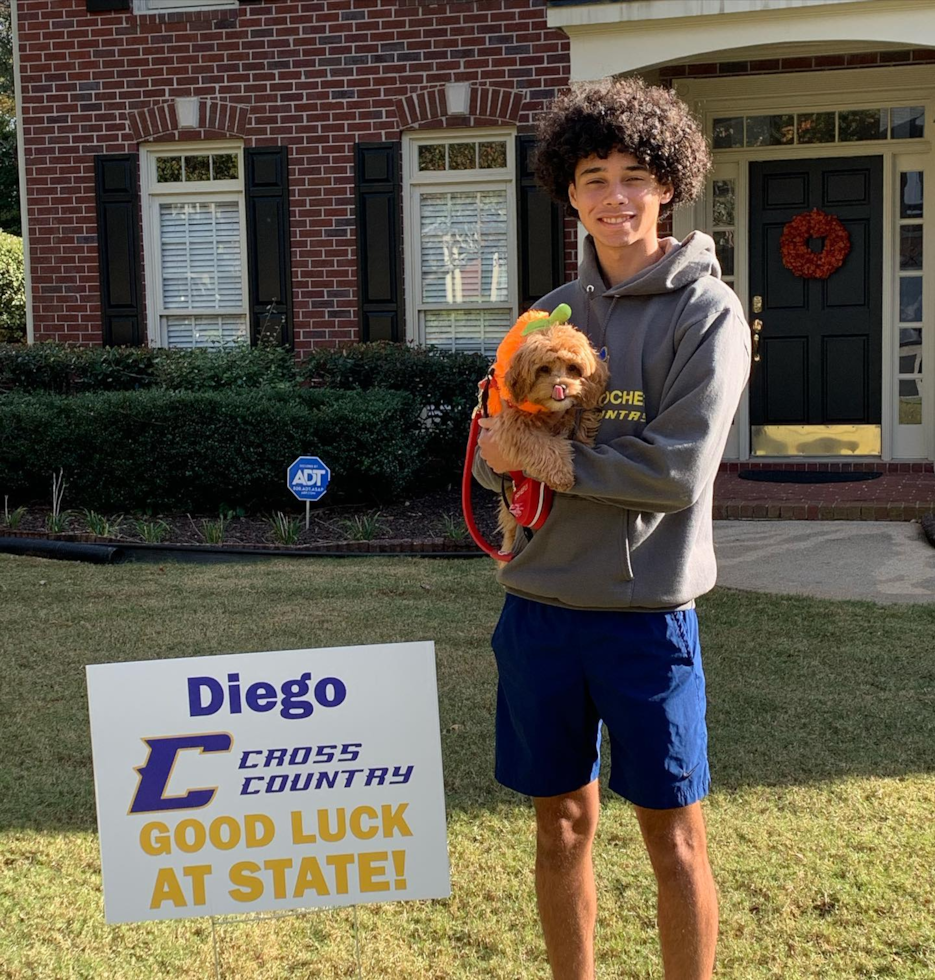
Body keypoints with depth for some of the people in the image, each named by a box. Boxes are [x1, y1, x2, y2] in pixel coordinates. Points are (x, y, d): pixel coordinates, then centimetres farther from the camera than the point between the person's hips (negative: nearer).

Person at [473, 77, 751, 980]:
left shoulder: (707, 312, -6)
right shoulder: (550, 314, 10)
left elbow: (677, 472, -16)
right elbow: (492, 455, 8)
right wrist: (500, 451, -15)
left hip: (645, 609, -4)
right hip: (540, 602, 5)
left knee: (673, 834, 7)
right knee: (563, 821, 14)